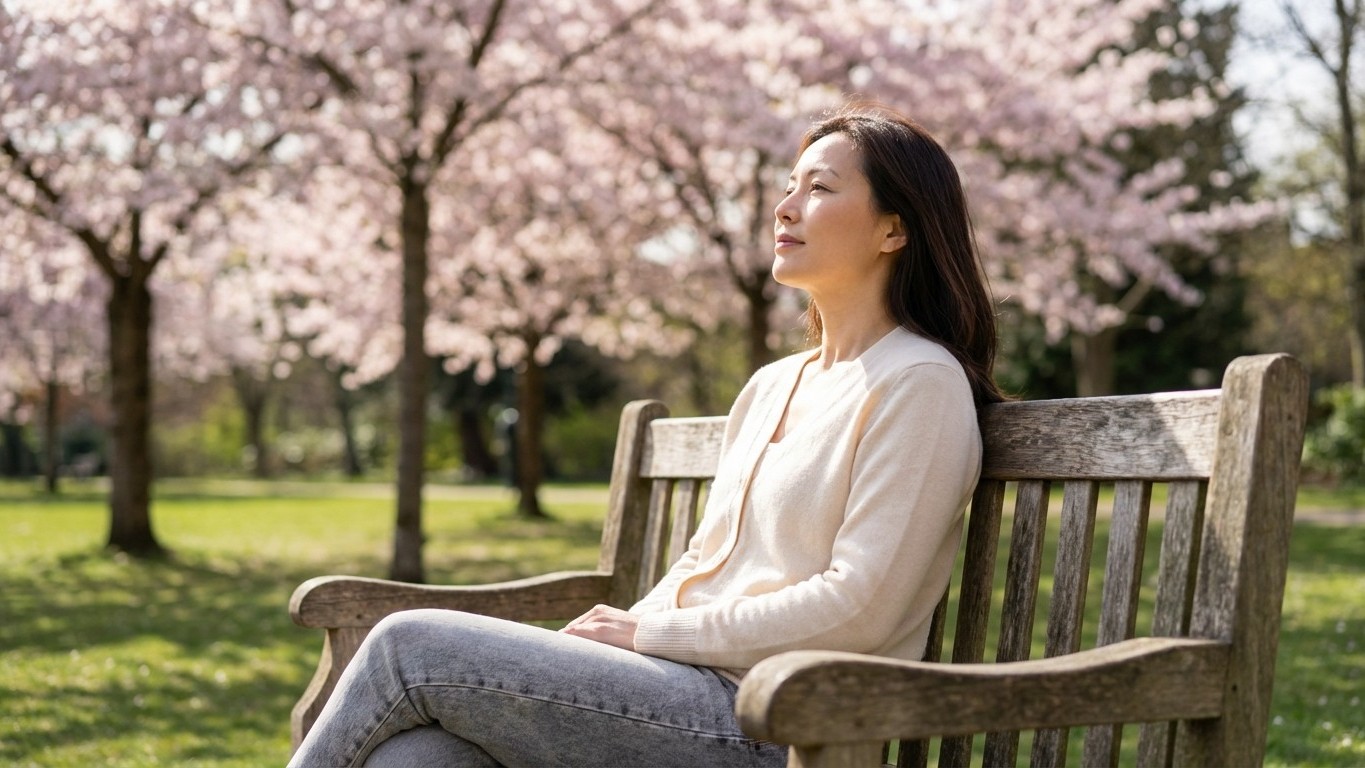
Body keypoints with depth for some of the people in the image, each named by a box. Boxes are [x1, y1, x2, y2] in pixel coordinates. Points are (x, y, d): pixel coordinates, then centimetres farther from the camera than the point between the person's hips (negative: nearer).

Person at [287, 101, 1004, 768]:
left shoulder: (919, 383, -5)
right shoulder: (770, 387, 21)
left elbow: (859, 608, -14)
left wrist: (648, 633, -9)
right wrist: (610, 644, 2)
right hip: (694, 689, 7)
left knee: (411, 646, -14)